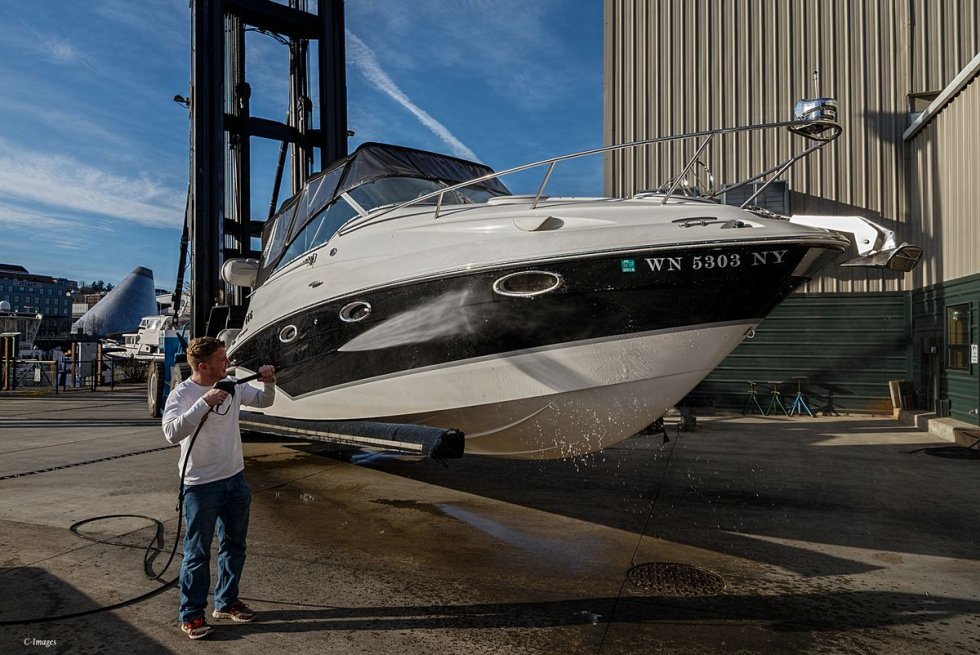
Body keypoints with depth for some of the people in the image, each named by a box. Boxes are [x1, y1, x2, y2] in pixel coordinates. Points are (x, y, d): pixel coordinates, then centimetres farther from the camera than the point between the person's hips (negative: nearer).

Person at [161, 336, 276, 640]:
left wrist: (269, 383, -7)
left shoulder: (233, 385, 0)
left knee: (235, 545, 18)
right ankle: (191, 614, 22)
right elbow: (172, 432, -32)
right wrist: (204, 403, -37)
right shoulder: (181, 395, -17)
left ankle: (226, 602, 35)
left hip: (236, 479, 7)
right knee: (198, 552, 5)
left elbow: (263, 401, 14)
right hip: (201, 486, -6)